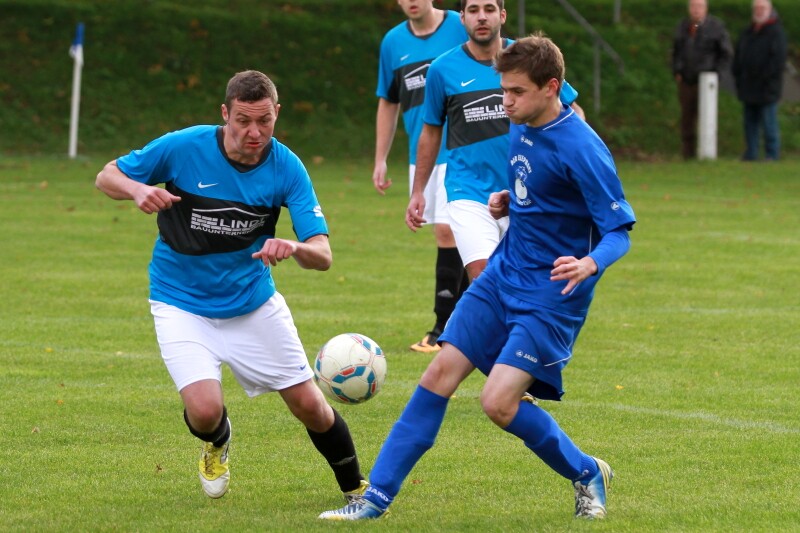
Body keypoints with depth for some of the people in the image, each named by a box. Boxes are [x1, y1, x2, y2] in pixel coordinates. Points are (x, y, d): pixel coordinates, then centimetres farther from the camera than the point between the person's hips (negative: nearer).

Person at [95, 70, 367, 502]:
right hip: (182, 305, -2)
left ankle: (356, 486, 29)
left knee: (308, 404, 1)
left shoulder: (286, 168, -14)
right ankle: (216, 447, 20)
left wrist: (294, 248, -43)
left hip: (254, 301, 2)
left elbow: (322, 255, -18)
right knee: (204, 410, -19)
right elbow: (107, 176, -6)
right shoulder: (183, 148, -19)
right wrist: (138, 190, -29)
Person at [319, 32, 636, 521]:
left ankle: (588, 474, 9)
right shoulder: (521, 130, 4)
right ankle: (378, 496, 5)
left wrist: (590, 264, -37)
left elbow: (620, 231, -18)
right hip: (503, 275, 8)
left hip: (551, 295, -8)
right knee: (441, 372, 1)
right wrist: (507, 202, 3)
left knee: (499, 403, -16)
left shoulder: (580, 148, -20)